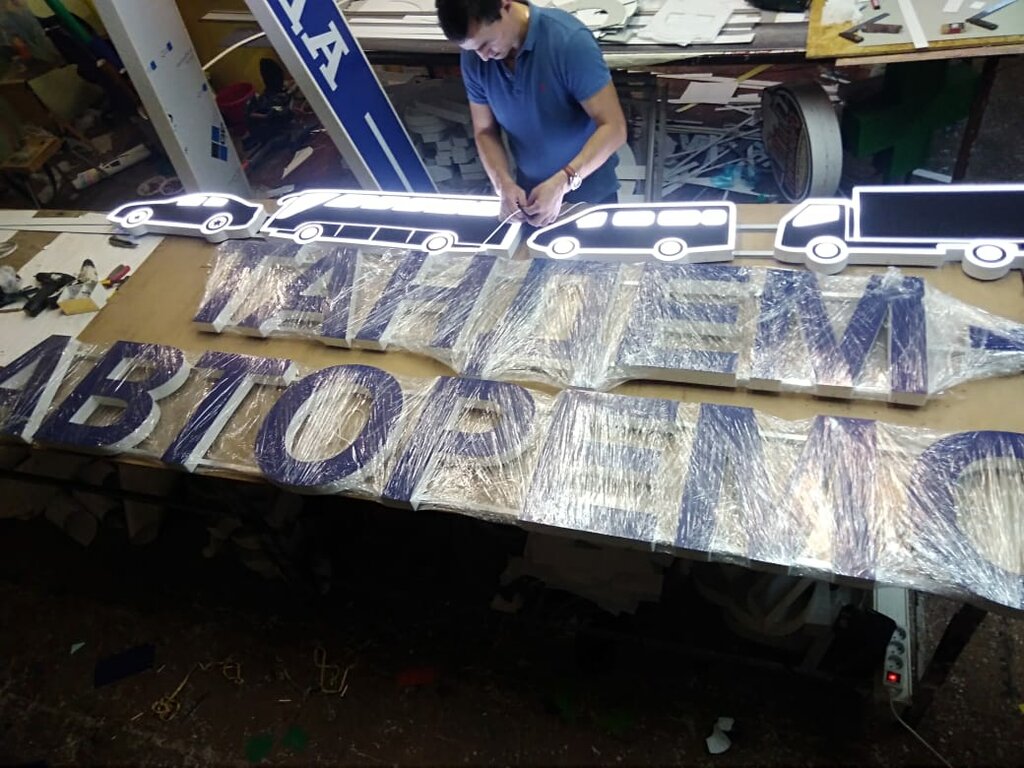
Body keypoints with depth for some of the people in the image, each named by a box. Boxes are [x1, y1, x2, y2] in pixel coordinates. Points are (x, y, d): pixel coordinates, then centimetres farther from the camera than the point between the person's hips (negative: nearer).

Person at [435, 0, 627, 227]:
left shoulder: (569, 40, -24)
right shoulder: (474, 57, -10)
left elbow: (613, 127, -25)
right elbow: (485, 131, 0)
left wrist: (562, 184, -35)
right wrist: (503, 184, -18)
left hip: (588, 190, -4)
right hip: (528, 191, 4)